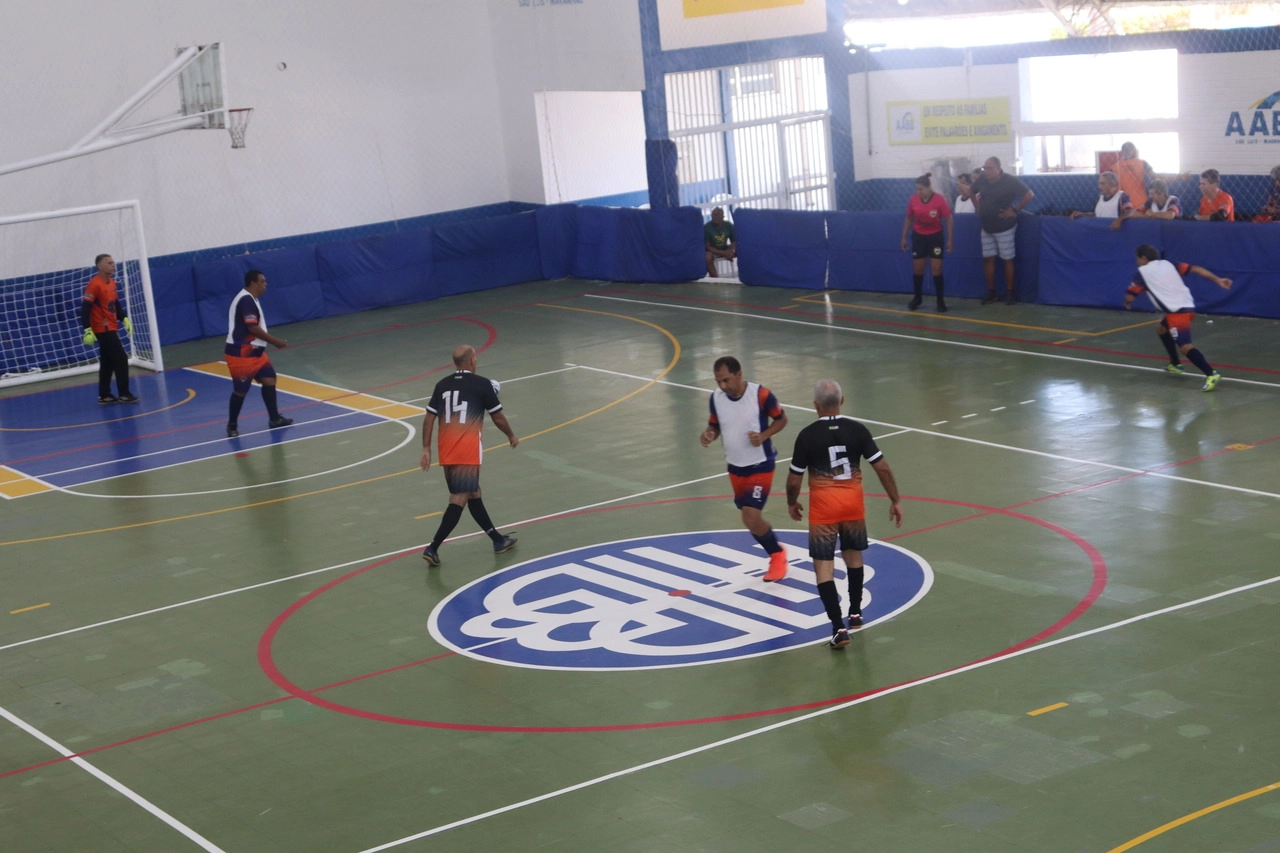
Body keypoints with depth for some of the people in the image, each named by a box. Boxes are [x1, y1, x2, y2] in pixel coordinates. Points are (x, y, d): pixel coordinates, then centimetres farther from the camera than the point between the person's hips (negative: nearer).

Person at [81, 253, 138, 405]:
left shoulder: (111, 282, 10)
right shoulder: (94, 284, -17)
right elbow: (85, 308, -20)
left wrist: (124, 319, 7)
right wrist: (87, 330, -24)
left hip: (110, 328, 9)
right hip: (103, 329, -9)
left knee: (107, 363, 12)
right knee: (121, 359, -10)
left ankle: (104, 395, 18)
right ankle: (124, 394, -6)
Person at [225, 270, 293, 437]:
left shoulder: (252, 299, 13)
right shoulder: (246, 300, -20)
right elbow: (253, 328, -24)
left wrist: (273, 340, 11)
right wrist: (274, 341, -15)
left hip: (254, 351, 10)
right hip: (240, 354, -10)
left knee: (269, 380, 6)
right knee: (241, 391, -2)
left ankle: (274, 418, 13)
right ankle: (232, 426, 12)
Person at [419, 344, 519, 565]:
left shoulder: (442, 385, 11)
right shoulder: (482, 384, -4)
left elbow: (429, 419, 8)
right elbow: (497, 417, 3)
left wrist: (426, 449, 12)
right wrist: (511, 436, 20)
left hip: (446, 452, 7)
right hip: (468, 452, -7)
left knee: (473, 494, 18)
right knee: (459, 500, -6)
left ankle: (498, 540, 29)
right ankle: (433, 548, -14)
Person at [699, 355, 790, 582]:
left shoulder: (761, 394, -20)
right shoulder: (716, 397, -7)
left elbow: (781, 419, -6)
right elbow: (715, 425, 9)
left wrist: (763, 436, -23)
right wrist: (709, 435, -15)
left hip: (760, 466, -5)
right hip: (735, 467, 6)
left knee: (751, 518, -14)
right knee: (751, 518, 15)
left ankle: (777, 556, 10)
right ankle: (775, 552, 38)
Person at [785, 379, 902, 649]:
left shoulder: (807, 435, -9)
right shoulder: (857, 429, -3)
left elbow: (794, 479, -4)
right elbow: (882, 468, -4)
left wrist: (792, 503, 15)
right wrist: (895, 500, 6)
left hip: (823, 507, -3)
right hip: (853, 503, 3)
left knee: (824, 566, 0)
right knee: (853, 555, 25)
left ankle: (838, 627, -10)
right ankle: (855, 612, 37)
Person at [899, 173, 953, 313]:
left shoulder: (940, 200, -18)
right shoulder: (912, 200, -9)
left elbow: (948, 219, -9)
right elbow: (908, 219, 6)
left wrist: (950, 239, -11)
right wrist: (904, 237, 8)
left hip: (935, 236, -3)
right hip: (918, 236, 3)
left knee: (936, 269, -3)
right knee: (917, 269, 7)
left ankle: (940, 301, 6)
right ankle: (917, 297, 25)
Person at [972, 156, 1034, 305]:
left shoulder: (1010, 181, -18)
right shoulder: (982, 181, -3)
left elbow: (1029, 195, -17)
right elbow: (971, 192, 18)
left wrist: (1015, 210, -17)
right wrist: (978, 207, 7)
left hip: (1004, 227, -5)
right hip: (986, 227, 5)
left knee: (1007, 259, 1)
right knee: (988, 259, 6)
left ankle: (1009, 292, 9)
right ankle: (991, 292, 13)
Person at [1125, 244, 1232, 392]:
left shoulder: (1142, 272, 4)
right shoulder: (1167, 264, 19)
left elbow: (1129, 297, 7)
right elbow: (1195, 269, 11)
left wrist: (1127, 303, 32)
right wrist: (1217, 280, 8)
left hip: (1177, 311, -9)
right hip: (1187, 306, 9)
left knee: (1184, 346, -19)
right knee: (1161, 329, 31)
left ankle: (1211, 374, -35)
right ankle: (1175, 364, 38)